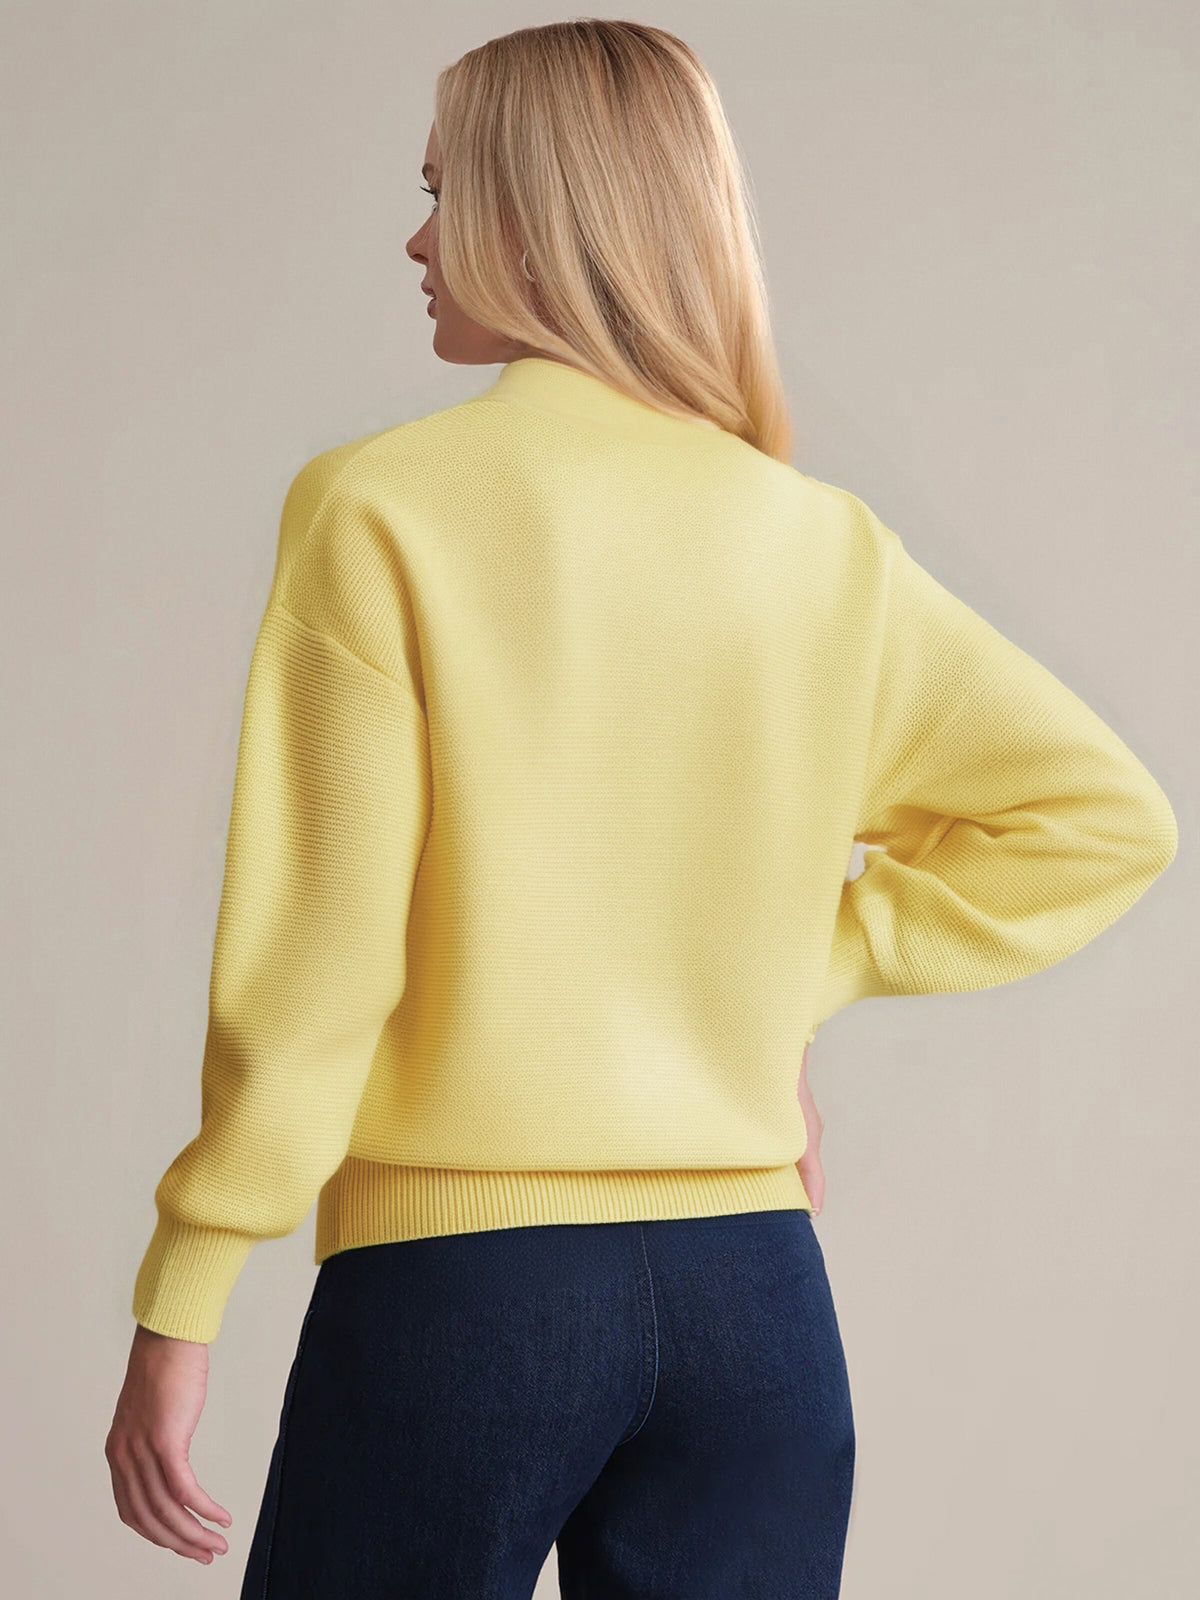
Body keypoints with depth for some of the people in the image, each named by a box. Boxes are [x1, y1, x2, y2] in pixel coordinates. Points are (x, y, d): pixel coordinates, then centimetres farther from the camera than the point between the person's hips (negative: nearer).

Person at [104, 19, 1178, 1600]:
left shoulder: (381, 507, -7)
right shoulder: (821, 543, 5)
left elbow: (315, 949, -11)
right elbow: (1105, 814, 8)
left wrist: (176, 1307, -4)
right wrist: (798, 974, 8)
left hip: (454, 1270, -3)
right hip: (752, 1285, 4)